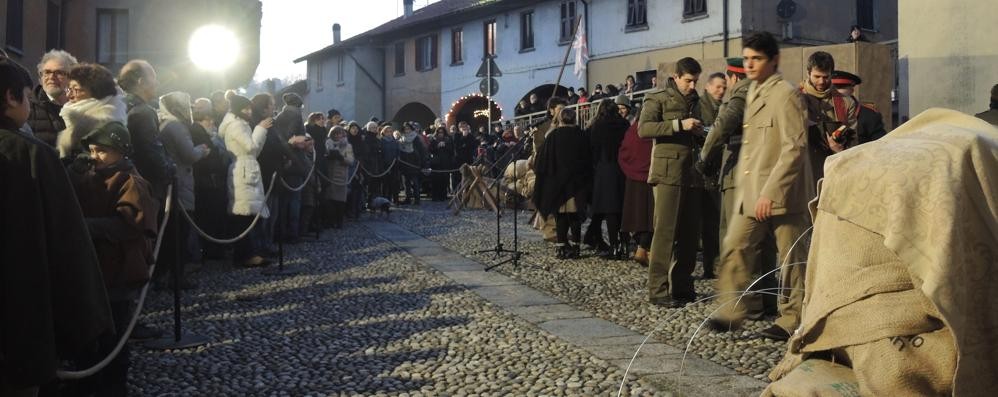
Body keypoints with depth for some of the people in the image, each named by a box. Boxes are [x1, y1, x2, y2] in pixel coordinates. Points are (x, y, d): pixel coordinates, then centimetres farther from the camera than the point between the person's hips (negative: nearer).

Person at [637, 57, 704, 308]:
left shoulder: (694, 101, 22)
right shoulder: (658, 98, 1)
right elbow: (643, 129, -13)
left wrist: (699, 132, 11)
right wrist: (679, 124, -19)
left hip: (692, 173, 7)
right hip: (668, 172, -7)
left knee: (689, 232, 7)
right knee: (665, 231, -9)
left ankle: (682, 285, 16)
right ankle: (658, 290, -7)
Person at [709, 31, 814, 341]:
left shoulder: (785, 94, -12)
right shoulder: (754, 93, 16)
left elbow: (795, 148, -19)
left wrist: (770, 192, -22)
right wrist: (743, 181, 17)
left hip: (782, 195, -8)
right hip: (751, 193, 8)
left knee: (791, 259, 2)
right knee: (735, 248, 3)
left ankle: (792, 321, 13)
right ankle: (730, 312, 10)